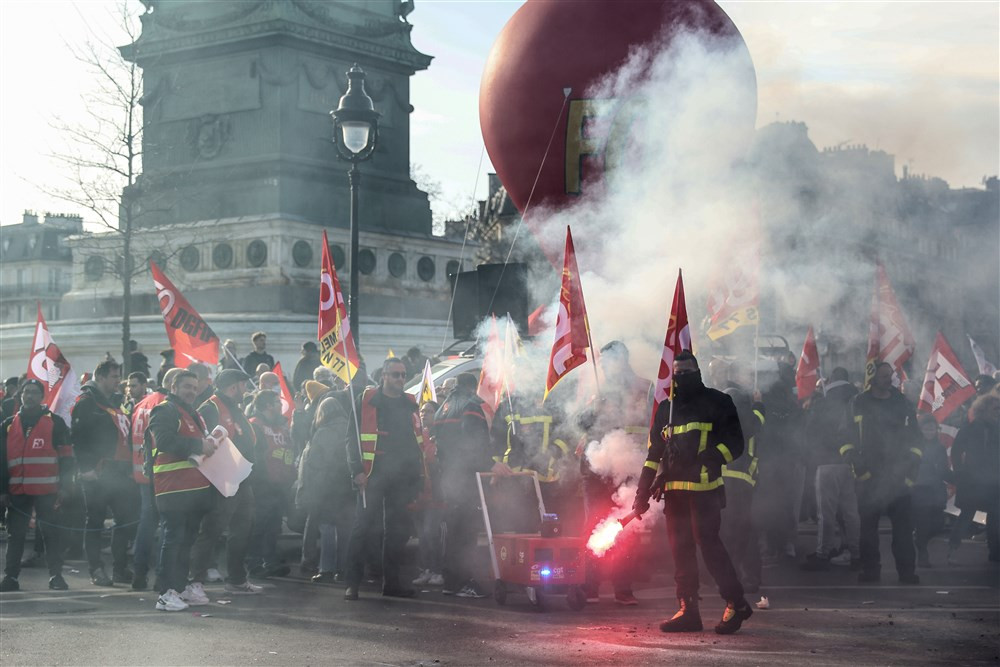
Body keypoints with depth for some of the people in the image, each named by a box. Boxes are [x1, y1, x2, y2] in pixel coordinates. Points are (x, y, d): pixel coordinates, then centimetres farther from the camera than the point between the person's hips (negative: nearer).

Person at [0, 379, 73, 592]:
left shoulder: (55, 423, 3)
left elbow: (66, 457, 2)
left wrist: (63, 486, -4)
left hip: (47, 491, -3)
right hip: (17, 491, 3)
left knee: (51, 532, -1)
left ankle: (56, 576, 3)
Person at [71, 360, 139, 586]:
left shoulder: (113, 404, 21)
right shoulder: (87, 402, -6)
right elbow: (78, 437, -14)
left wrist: (128, 467, 17)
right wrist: (87, 468, -19)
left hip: (119, 472, 8)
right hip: (98, 474, -8)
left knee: (127, 519, 6)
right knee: (96, 521, -1)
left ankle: (120, 569, 13)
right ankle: (97, 570, 3)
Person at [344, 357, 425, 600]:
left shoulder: (410, 405, 15)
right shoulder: (367, 401, 0)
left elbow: (417, 441, 20)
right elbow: (353, 437, -4)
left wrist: (417, 475, 13)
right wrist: (357, 470, -13)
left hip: (402, 478, 5)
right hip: (374, 476, -5)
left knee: (397, 530, 8)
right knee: (365, 527, -8)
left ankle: (391, 582, 15)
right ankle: (352, 582, -5)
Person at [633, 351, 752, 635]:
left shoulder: (717, 403, 4)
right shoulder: (665, 409, 19)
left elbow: (734, 443, 0)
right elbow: (654, 454, 19)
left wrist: (709, 459, -15)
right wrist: (643, 491, 10)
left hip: (705, 487, -6)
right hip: (674, 489, 6)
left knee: (708, 542, -13)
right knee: (680, 549, 5)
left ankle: (736, 603, -2)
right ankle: (688, 611, 9)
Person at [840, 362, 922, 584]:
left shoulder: (903, 403, 11)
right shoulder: (859, 404, 6)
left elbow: (913, 437, 12)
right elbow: (847, 435, 5)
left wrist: (911, 467, 2)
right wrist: (853, 459, -8)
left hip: (898, 474, 1)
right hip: (868, 474, -1)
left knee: (903, 524, -3)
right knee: (868, 524, 2)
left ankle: (907, 570, -1)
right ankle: (870, 570, 8)